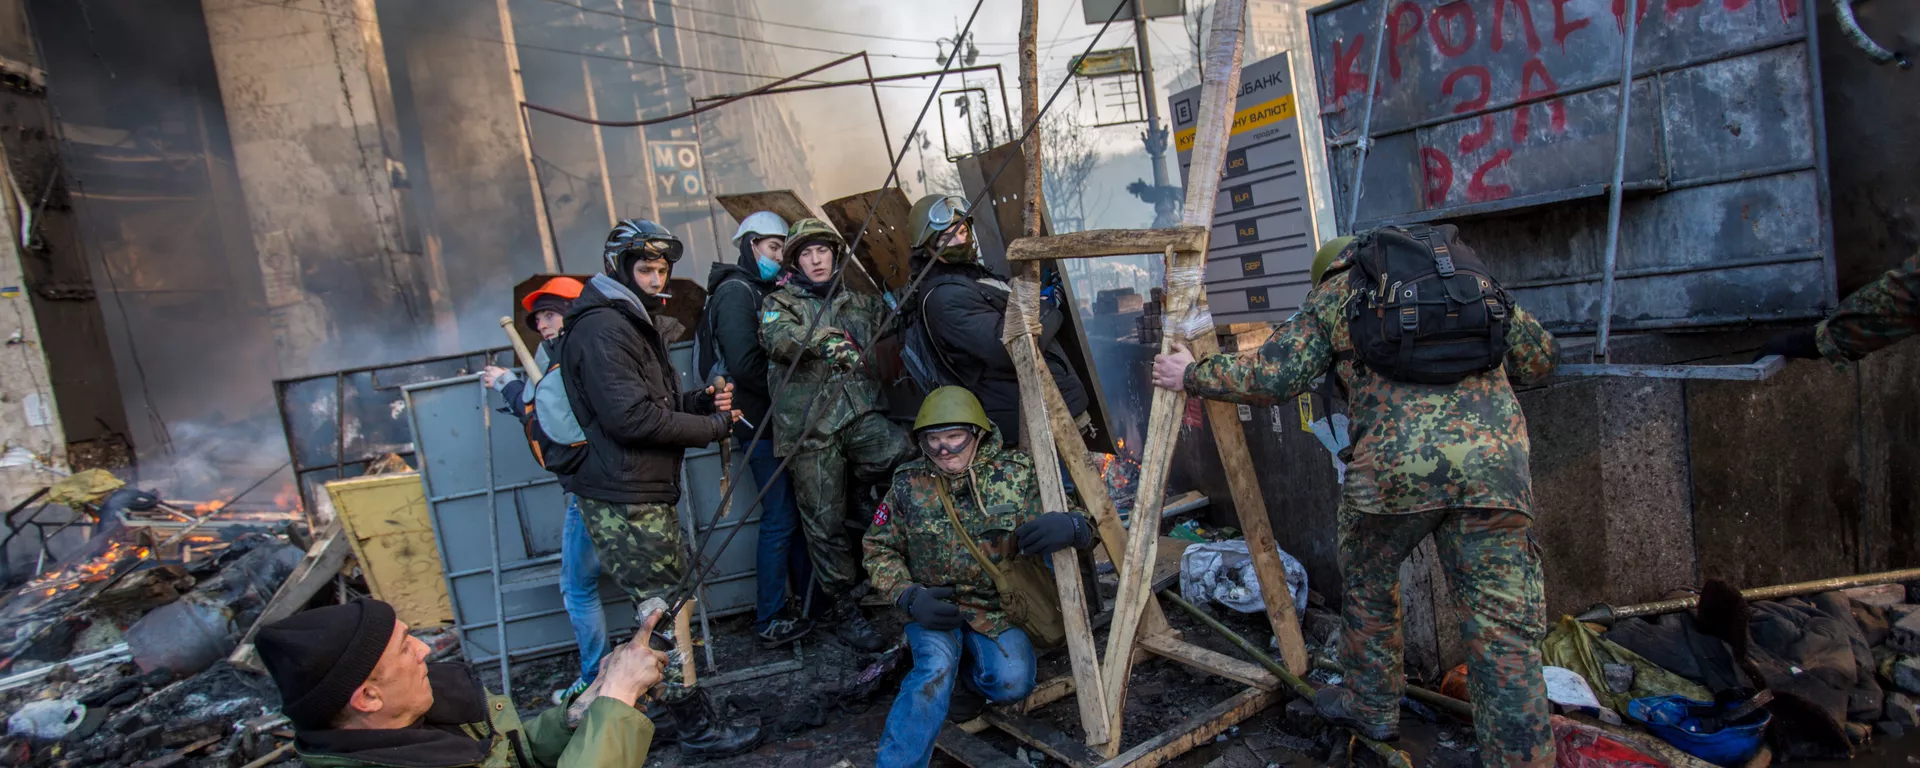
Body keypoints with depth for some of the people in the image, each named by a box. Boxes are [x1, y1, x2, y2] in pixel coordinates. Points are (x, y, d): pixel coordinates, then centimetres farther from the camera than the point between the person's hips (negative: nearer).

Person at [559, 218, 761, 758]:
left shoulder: (638, 324, 20)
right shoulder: (602, 328, -14)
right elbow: (632, 417, -23)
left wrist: (702, 401, 4)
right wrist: (714, 425, -14)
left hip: (648, 496, 10)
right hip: (624, 503, -10)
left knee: (668, 605, 17)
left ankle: (670, 711, 30)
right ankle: (696, 728, 7)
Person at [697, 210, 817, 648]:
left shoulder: (763, 292, 19)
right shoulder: (736, 291, -10)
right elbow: (744, 363, -21)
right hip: (759, 421, -9)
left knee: (794, 512, 14)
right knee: (780, 517, -5)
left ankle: (809, 598, 26)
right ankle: (770, 620, 6)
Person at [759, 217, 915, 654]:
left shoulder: (858, 303, 22)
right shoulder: (780, 303, 8)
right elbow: (777, 338, -13)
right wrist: (818, 338, -27)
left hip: (859, 414, 3)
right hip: (809, 426, -2)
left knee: (908, 460, -28)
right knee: (825, 522, 0)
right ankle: (843, 610, 14)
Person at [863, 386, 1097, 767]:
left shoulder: (1017, 474, -10)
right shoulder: (909, 483, -6)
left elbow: (1081, 527, -9)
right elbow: (880, 551, 3)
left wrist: (1073, 526, -35)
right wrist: (910, 597, -15)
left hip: (997, 605, 1)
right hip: (934, 606, -1)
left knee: (1012, 681, -23)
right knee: (937, 666, -29)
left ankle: (967, 674, 13)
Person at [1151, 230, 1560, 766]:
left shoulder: (1334, 293, 16)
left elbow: (1269, 378, 7)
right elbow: (1539, 357, 28)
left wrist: (1191, 375, 21)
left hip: (1396, 460, -2)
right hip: (1497, 459, 2)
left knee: (1367, 582, 23)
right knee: (1504, 626, 8)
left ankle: (1373, 707, 38)